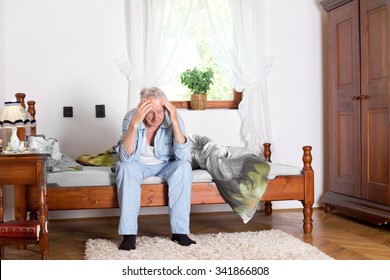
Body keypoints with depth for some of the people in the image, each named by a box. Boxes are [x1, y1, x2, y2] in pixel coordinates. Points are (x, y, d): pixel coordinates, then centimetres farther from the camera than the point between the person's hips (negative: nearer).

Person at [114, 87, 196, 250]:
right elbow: (125, 158, -31)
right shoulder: (131, 117, -22)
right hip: (138, 164, 0)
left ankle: (180, 231, -24)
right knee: (125, 168, -32)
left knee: (183, 167, -29)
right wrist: (134, 123, -42)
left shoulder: (174, 118, -20)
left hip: (166, 165, 1)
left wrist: (174, 122, -37)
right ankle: (129, 234, -28)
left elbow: (183, 156, -28)